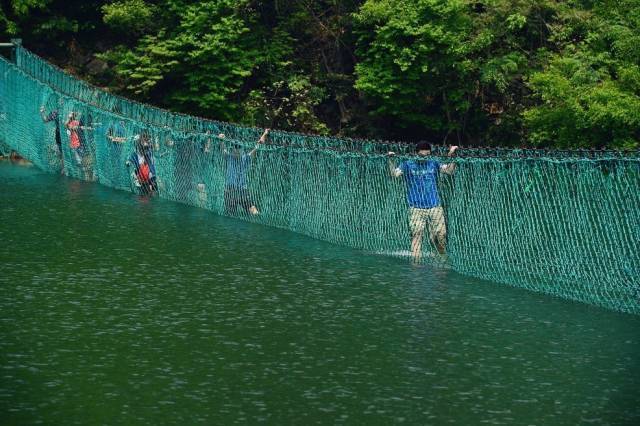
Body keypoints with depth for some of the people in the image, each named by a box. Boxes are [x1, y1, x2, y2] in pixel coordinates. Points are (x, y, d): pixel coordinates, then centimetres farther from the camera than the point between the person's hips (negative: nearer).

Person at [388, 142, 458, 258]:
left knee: (440, 234, 0)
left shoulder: (433, 164, 12)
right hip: (416, 208, -2)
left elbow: (449, 170, 5)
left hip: (435, 207, 2)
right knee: (416, 235, -9)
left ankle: (444, 257, 22)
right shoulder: (407, 165, 6)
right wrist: (391, 160, -18)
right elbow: (394, 174, -6)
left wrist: (452, 156, -6)